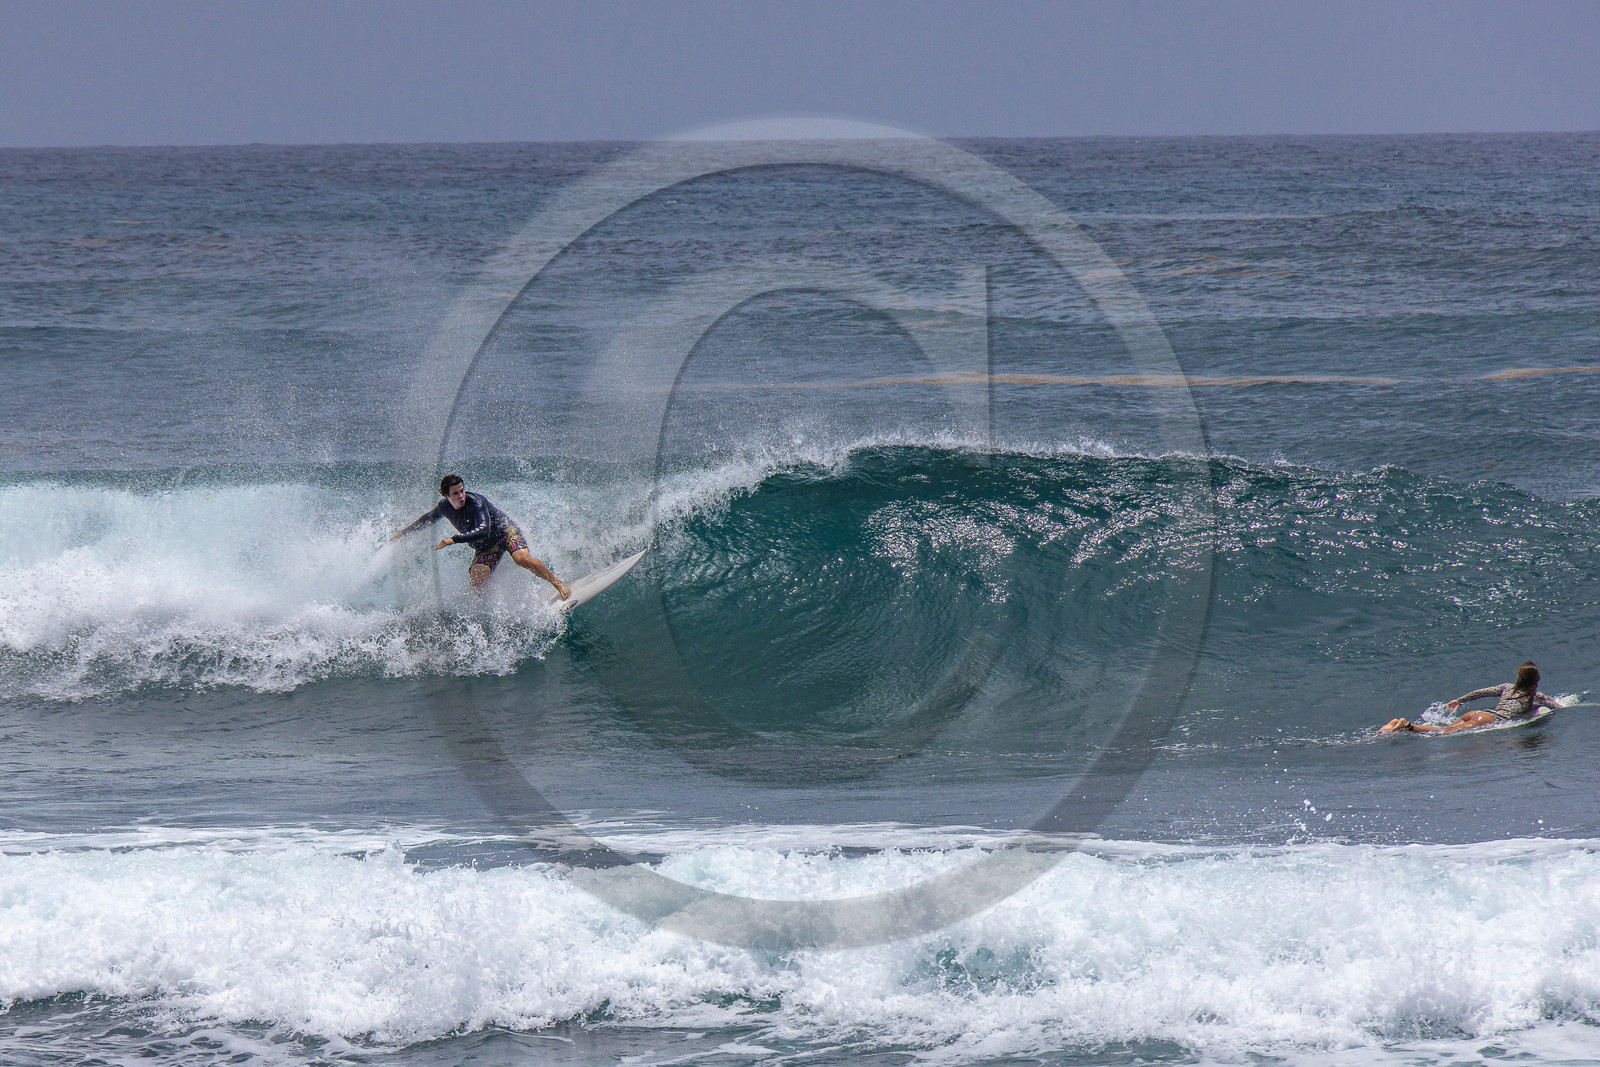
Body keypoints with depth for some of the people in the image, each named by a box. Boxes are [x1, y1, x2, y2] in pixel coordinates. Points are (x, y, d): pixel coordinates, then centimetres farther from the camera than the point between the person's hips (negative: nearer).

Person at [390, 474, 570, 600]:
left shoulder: (476, 503, -29)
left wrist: (454, 540, -46)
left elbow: (483, 531, -41)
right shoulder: (444, 507, -7)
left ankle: (560, 585, -21)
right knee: (476, 584, -16)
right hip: (485, 548, 6)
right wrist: (404, 532, 24)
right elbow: (428, 519, 16)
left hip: (506, 532, -6)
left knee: (522, 558, -34)